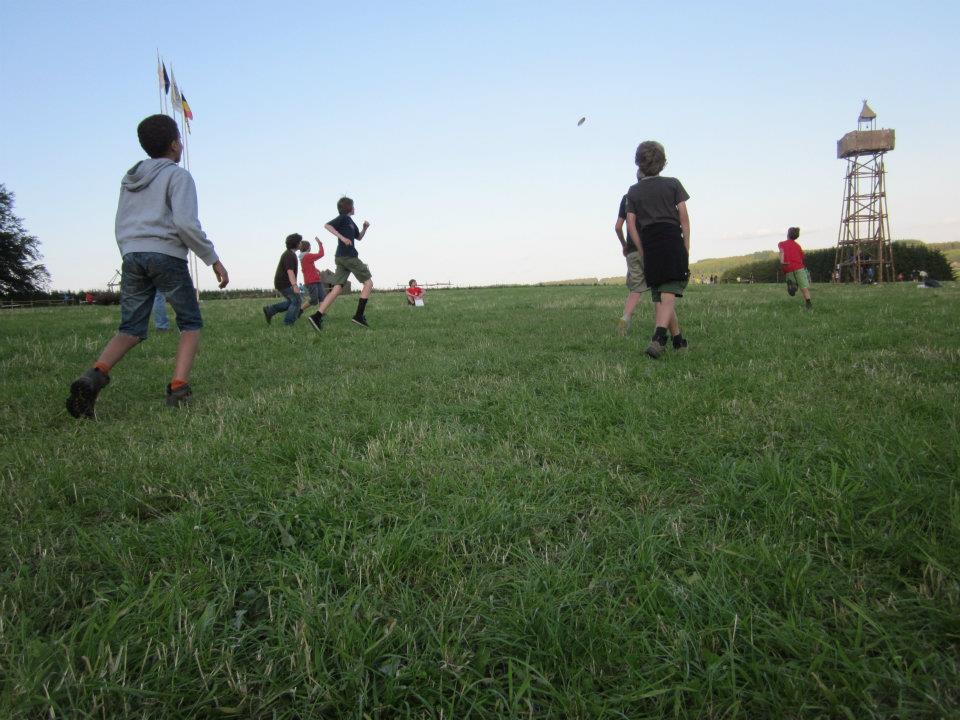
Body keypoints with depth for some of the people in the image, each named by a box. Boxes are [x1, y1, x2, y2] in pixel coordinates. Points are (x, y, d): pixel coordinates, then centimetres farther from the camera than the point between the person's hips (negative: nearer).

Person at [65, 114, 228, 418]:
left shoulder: (129, 179, 24)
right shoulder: (178, 175, 1)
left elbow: (121, 227, 23)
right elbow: (186, 224, -12)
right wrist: (213, 259, -7)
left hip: (132, 256, 6)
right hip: (166, 255, -6)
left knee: (130, 330, 7)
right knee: (191, 324, 5)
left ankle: (94, 376, -18)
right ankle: (178, 388, -10)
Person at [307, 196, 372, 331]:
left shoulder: (350, 221, 23)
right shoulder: (343, 218, -2)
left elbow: (359, 237, 33)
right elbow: (327, 225, -16)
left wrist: (365, 228, 14)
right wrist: (342, 237, -23)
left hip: (341, 258, 8)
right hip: (349, 257, -8)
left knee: (337, 289, -1)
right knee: (368, 282, 1)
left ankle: (317, 316, -13)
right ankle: (359, 315, -6)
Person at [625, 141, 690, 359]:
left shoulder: (633, 191, 11)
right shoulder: (673, 184, 7)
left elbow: (630, 224, 4)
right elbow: (684, 218, 1)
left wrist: (644, 251, 7)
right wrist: (686, 250, 4)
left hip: (649, 247, 2)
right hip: (673, 243, -2)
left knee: (659, 299, 13)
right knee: (669, 296, -10)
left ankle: (679, 341, 20)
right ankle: (658, 337, -32)